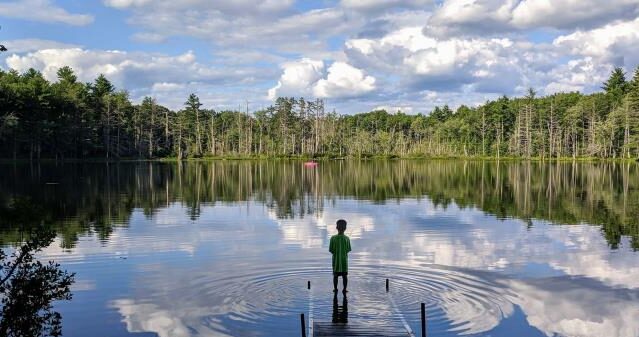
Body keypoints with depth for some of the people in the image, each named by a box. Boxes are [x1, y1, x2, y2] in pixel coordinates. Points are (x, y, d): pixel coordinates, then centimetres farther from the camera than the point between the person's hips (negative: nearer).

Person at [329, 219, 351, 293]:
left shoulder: (333, 238, -11)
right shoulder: (347, 239, -9)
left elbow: (331, 250, -8)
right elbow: (348, 250, -3)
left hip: (336, 259, 0)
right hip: (344, 259, 0)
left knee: (335, 275, 11)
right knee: (345, 275, 9)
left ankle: (335, 289, 15)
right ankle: (344, 289, 11)